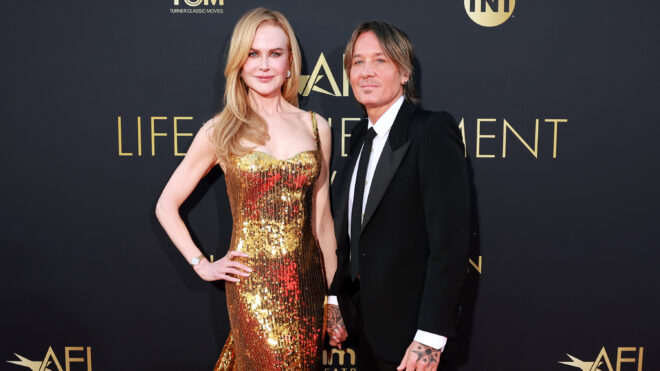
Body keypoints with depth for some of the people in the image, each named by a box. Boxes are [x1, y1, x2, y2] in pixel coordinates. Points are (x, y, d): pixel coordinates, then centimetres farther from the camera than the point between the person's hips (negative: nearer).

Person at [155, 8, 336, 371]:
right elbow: (166, 207, 5)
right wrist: (202, 265, -1)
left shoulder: (315, 127, 3)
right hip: (253, 284, -3)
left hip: (307, 281, 3)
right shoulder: (220, 131, -3)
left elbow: (321, 217, 8)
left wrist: (335, 294, 9)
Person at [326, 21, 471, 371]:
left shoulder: (433, 131, -17)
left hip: (408, 323, -7)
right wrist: (334, 298, 9)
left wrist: (431, 337, -22)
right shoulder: (361, 135, 7)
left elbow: (450, 240, -22)